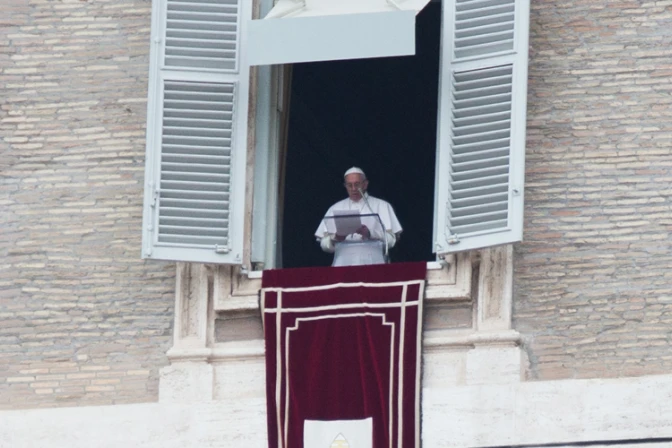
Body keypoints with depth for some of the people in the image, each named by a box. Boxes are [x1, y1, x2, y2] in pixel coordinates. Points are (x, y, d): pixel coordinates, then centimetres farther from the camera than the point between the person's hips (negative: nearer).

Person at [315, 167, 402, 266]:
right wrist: (335, 239, -8)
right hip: (343, 261, 2)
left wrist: (370, 233, -13)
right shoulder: (336, 209, 20)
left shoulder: (381, 206, 14)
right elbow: (324, 244, 14)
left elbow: (391, 240, 3)